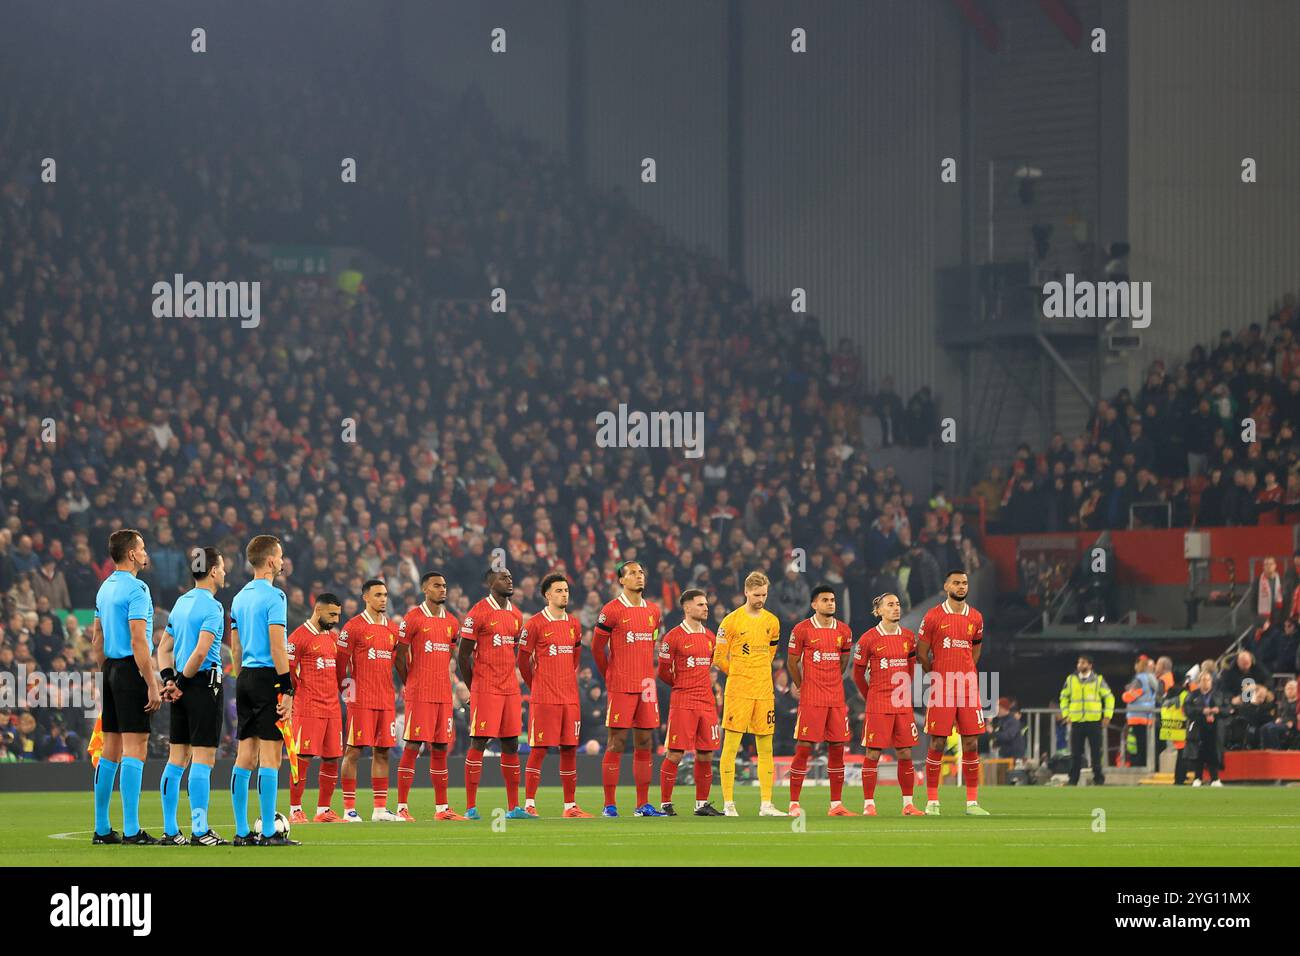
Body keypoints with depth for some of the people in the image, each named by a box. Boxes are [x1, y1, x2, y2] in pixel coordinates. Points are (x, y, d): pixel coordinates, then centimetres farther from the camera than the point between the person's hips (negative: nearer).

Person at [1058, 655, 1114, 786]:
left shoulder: (1098, 680, 3)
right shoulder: (1071, 680, 8)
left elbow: (1109, 697, 7)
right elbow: (1064, 697, 16)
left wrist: (1107, 715, -1)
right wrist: (1066, 714, 4)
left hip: (1094, 722, -2)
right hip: (1076, 722, 2)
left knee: (1097, 752, 1)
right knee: (1075, 753, 3)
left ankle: (1098, 779, 8)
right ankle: (1073, 779, 9)